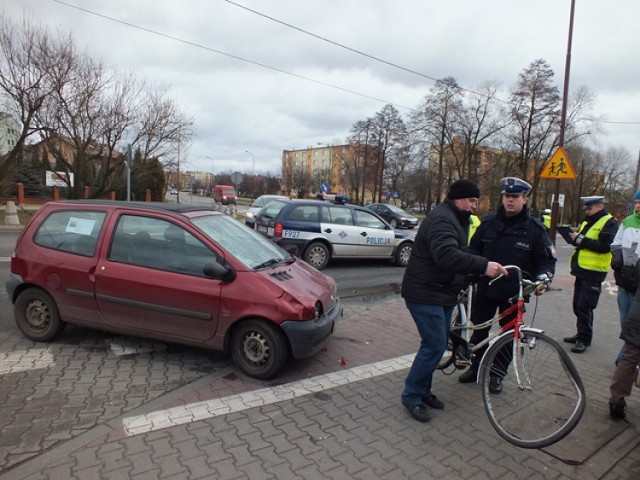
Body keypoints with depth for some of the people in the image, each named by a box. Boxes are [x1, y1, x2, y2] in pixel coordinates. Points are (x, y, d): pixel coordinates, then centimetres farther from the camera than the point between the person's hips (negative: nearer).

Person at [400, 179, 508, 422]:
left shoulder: (454, 219, 17)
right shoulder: (442, 219, -20)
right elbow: (447, 256, -36)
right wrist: (483, 266, -41)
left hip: (442, 292, 11)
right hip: (425, 294, -11)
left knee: (438, 344, 15)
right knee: (434, 346, -9)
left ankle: (423, 390, 28)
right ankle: (411, 396, 6)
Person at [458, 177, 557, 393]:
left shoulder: (534, 228, -5)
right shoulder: (489, 223, 2)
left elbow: (547, 260, -1)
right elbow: (474, 249, 8)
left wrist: (543, 278, -20)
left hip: (513, 293, -2)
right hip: (486, 288, 2)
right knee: (479, 329, 12)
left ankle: (497, 374, 26)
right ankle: (475, 367, 30)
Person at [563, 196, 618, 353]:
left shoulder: (609, 223, -9)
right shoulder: (587, 222, 17)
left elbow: (605, 246, -21)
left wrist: (581, 239, -20)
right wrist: (574, 237, 0)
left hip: (593, 272, -8)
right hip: (582, 270, 8)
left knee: (584, 307, -6)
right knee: (578, 305, 14)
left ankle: (584, 339, 3)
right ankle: (581, 334, 26)